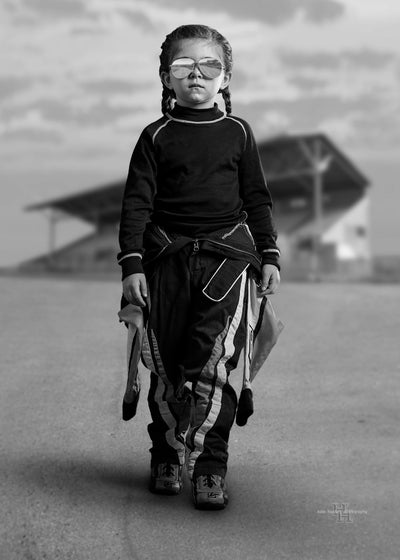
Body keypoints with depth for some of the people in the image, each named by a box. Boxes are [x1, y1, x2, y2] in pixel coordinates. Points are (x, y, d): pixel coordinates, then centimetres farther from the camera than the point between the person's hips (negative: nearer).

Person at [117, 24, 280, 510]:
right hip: (168, 257, 1)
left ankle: (209, 466, -6)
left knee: (212, 361, -13)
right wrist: (132, 264, -6)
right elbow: (136, 202, 3)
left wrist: (269, 257, 12)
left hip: (227, 255, 0)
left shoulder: (238, 133, 10)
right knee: (166, 366, 4)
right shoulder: (156, 137, 6)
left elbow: (257, 199, 16)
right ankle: (166, 458, 19)